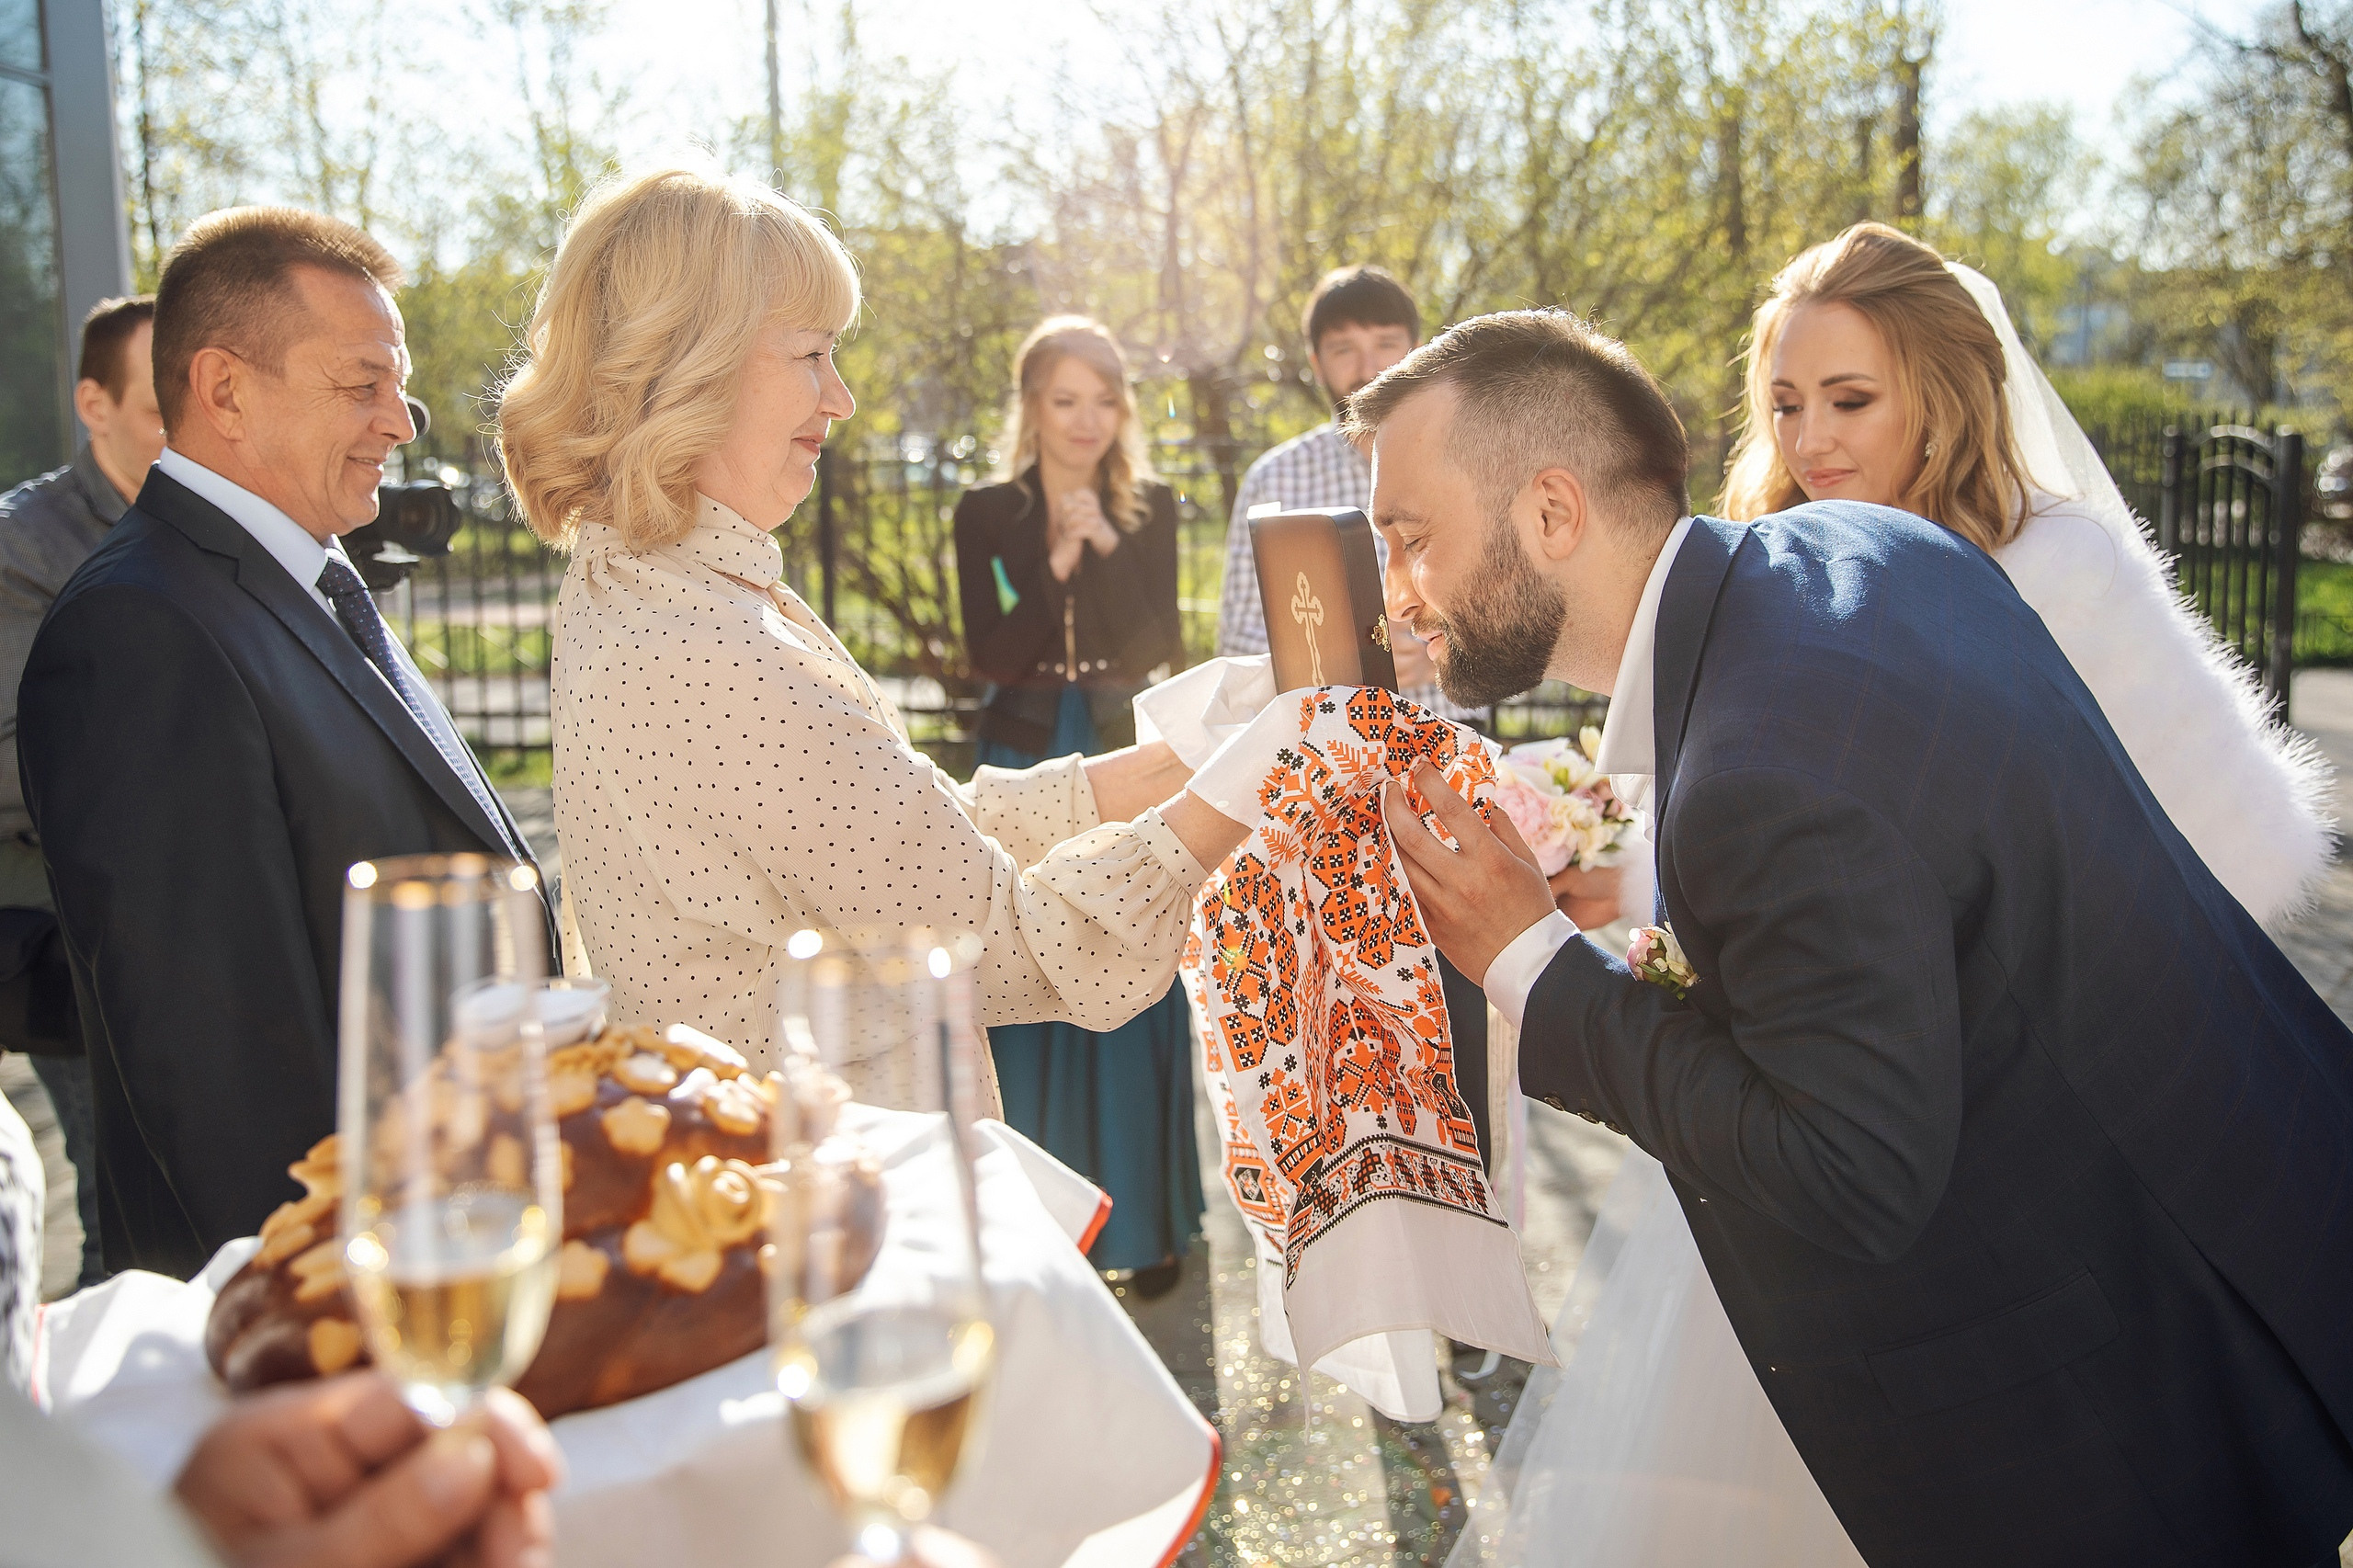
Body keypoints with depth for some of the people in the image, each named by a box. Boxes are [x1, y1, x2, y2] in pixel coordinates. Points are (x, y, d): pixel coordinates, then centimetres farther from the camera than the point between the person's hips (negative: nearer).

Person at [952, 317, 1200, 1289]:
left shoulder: (1152, 510, 3)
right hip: (1026, 768, 0)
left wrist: (1105, 544, -19)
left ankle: (1146, 1218, 16)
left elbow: (1158, 651, -7)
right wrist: (1057, 563, -21)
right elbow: (990, 657, -9)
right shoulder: (988, 514, 1)